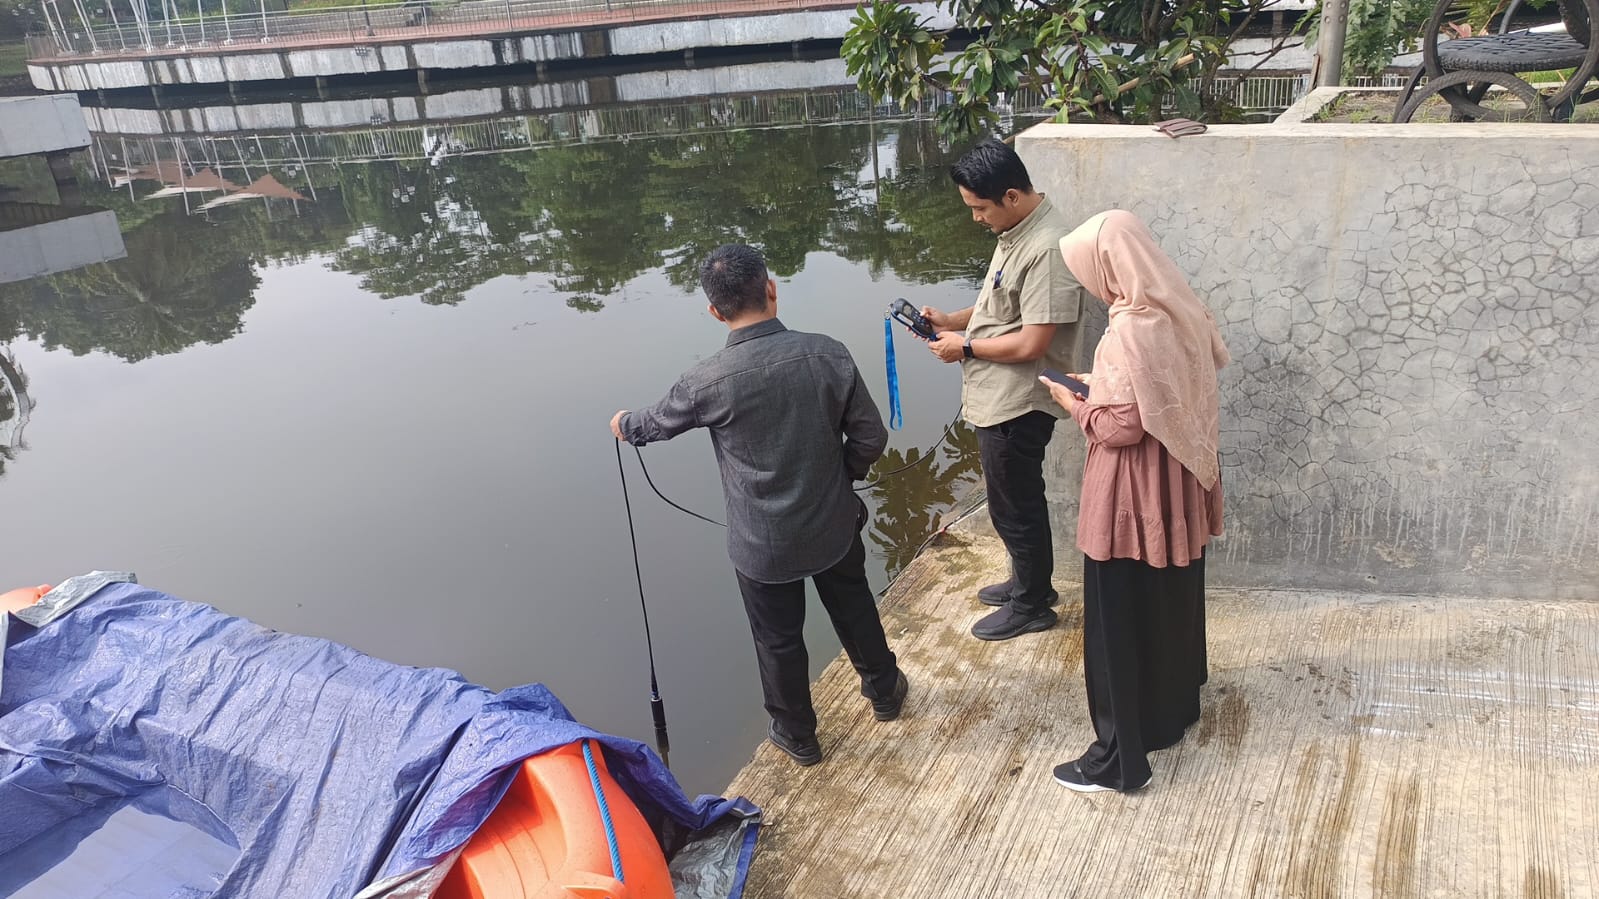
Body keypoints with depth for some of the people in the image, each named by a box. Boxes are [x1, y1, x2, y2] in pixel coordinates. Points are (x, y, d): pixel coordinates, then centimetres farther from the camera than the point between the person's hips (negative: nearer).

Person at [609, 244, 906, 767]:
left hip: (763, 547, -2)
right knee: (854, 608, 28)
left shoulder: (708, 382, -22)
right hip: (834, 525, 3)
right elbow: (870, 438, -9)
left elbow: (657, 423, 0)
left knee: (778, 641, 19)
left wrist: (625, 426, 24)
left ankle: (796, 736, 41)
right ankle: (884, 691, 51)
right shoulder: (828, 355, -17)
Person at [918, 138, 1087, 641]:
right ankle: (1029, 581, 43)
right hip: (999, 398, 10)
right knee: (1017, 501, 24)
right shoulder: (1016, 232, 6)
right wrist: (953, 320, 5)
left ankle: (1031, 606, 26)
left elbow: (1031, 344, -27)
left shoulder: (1047, 249, -25)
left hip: (1018, 405, -10)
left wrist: (965, 346, -14)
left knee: (1015, 506, 7)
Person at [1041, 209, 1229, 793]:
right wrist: (1103, 385, 12)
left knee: (1119, 620, 2)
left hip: (1134, 496, -9)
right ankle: (1175, 710, 43)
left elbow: (1123, 426, -24)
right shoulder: (1178, 311, 2)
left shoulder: (1131, 330, -26)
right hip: (1179, 485, 9)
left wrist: (1075, 405, -7)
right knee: (1171, 601, 24)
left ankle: (1119, 757, 13)